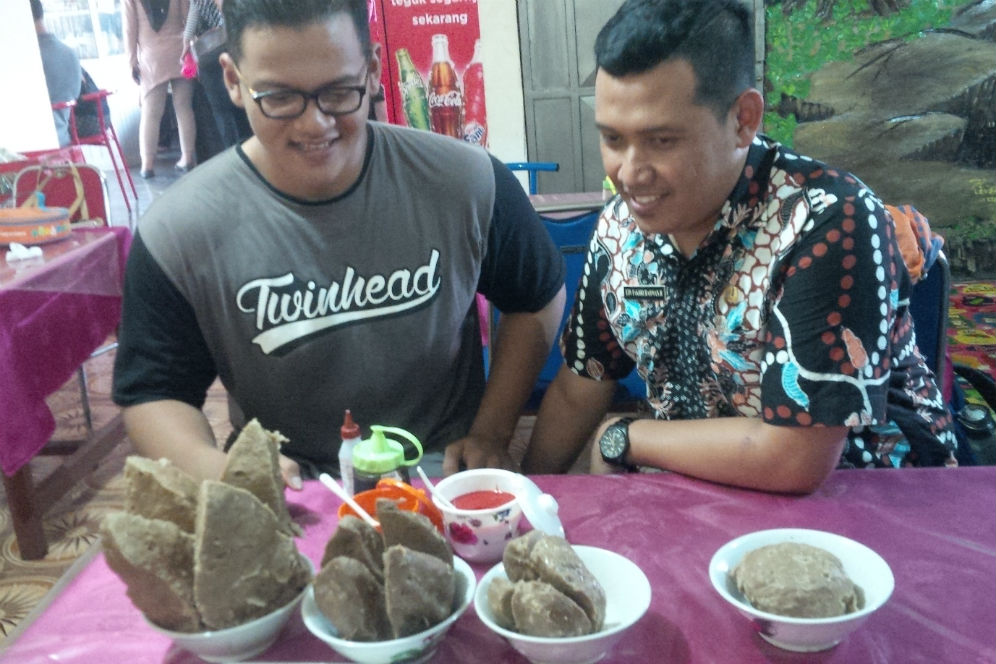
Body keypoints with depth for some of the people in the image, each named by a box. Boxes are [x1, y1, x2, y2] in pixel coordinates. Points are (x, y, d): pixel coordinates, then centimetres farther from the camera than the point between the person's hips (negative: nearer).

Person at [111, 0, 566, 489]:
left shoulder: (467, 185, -10)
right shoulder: (176, 235, -12)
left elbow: (537, 300, 6)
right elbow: (152, 394, -2)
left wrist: (492, 433, -2)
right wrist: (219, 470, -24)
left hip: (444, 470, 3)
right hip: (290, 491, -2)